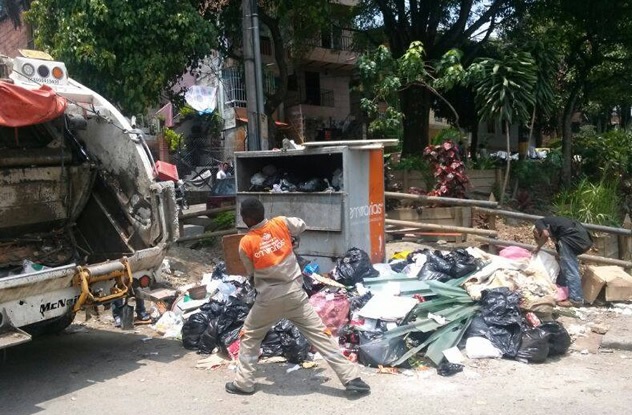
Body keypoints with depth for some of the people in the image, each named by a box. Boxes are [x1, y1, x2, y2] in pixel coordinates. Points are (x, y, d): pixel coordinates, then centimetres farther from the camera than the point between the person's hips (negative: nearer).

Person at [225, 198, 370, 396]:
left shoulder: (245, 243, -7)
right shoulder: (281, 223, -4)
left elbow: (251, 272, 9)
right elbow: (301, 225, 17)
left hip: (269, 299, -1)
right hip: (295, 293, 2)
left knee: (248, 337, 21)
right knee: (320, 333, 5)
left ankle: (243, 383, 24)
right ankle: (351, 378, 3)